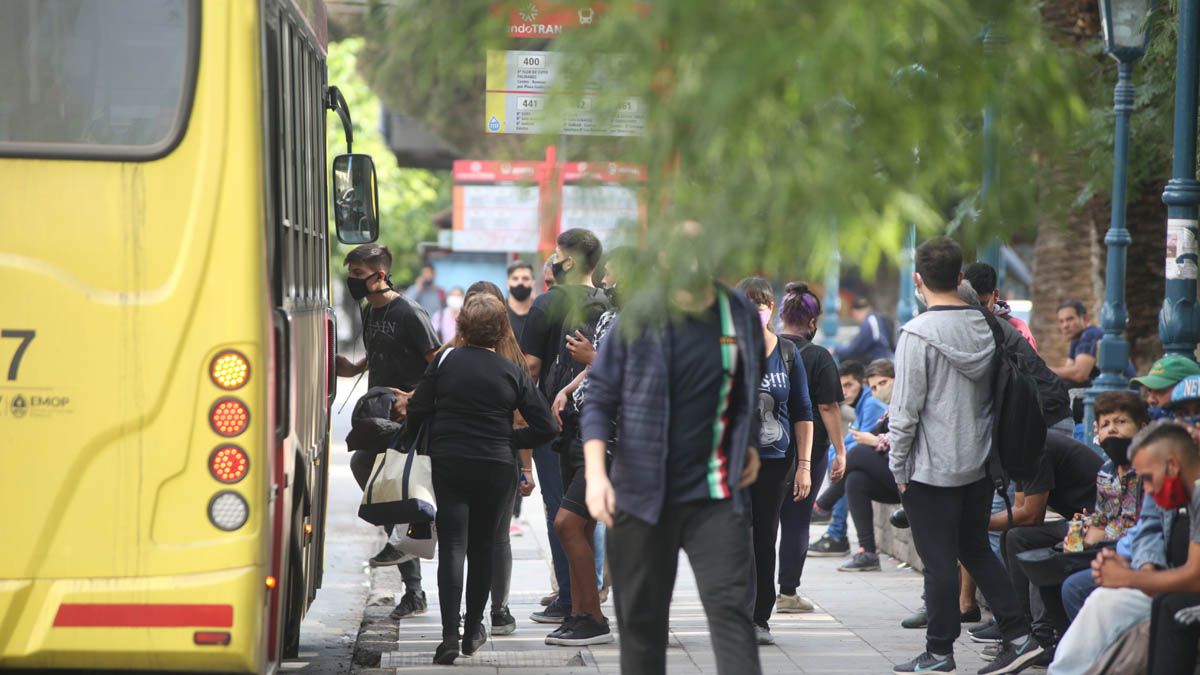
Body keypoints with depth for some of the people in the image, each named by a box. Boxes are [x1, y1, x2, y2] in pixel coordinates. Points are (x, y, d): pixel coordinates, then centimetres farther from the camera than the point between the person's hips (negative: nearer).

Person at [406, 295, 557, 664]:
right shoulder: (514, 373, -2)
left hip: (448, 464, -1)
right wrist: (509, 440, 11)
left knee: (451, 547, -3)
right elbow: (545, 426, -3)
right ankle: (473, 630, 23)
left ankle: (450, 634, -16)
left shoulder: (445, 361, -4)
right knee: (483, 547, 16)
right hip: (496, 470, 1)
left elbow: (417, 410, -3)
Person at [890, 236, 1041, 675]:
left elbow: (905, 409, -15)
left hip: (932, 469, -6)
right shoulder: (985, 328, 3)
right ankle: (1018, 634, 11)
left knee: (939, 562, 1)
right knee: (977, 551, 17)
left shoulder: (918, 334, -16)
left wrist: (898, 466, -6)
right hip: (979, 464, 6)